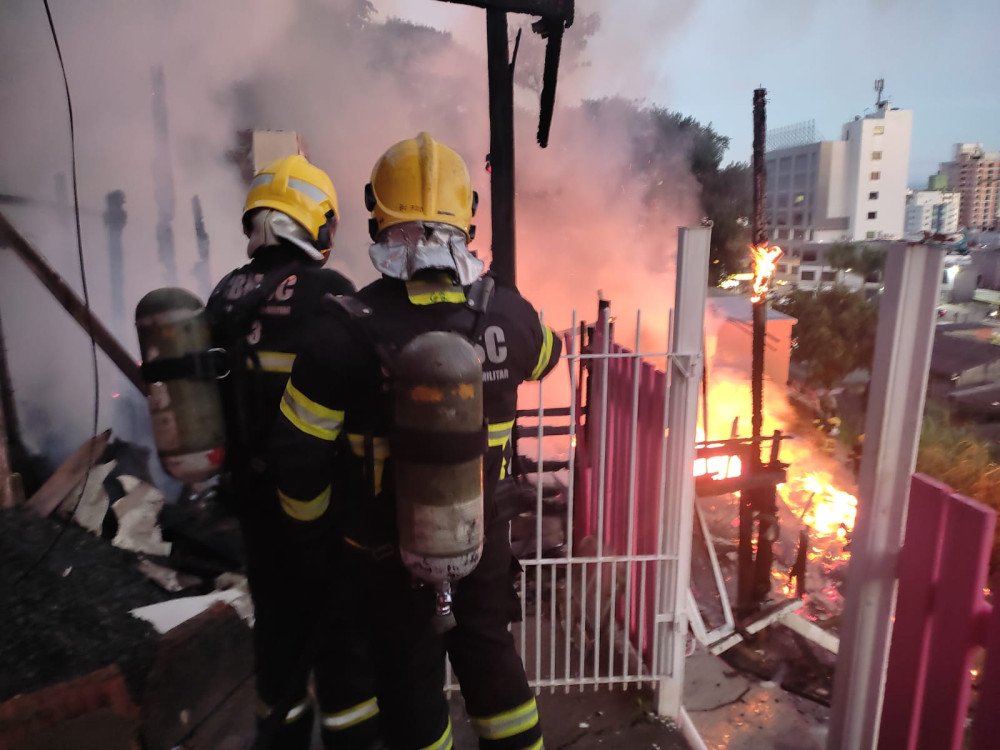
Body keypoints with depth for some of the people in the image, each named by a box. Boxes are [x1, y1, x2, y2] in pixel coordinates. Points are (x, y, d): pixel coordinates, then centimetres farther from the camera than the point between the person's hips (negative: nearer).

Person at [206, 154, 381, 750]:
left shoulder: (226, 296, 3)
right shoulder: (328, 292, -18)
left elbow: (215, 393, 9)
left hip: (254, 489, 7)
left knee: (278, 611, 21)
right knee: (341, 617, 11)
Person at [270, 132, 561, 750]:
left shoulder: (349, 328, -22)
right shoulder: (508, 313, -13)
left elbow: (299, 453, -17)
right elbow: (546, 354, 12)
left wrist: (312, 515, 4)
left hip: (394, 548, -2)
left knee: (412, 676, 19)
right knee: (491, 656, 24)